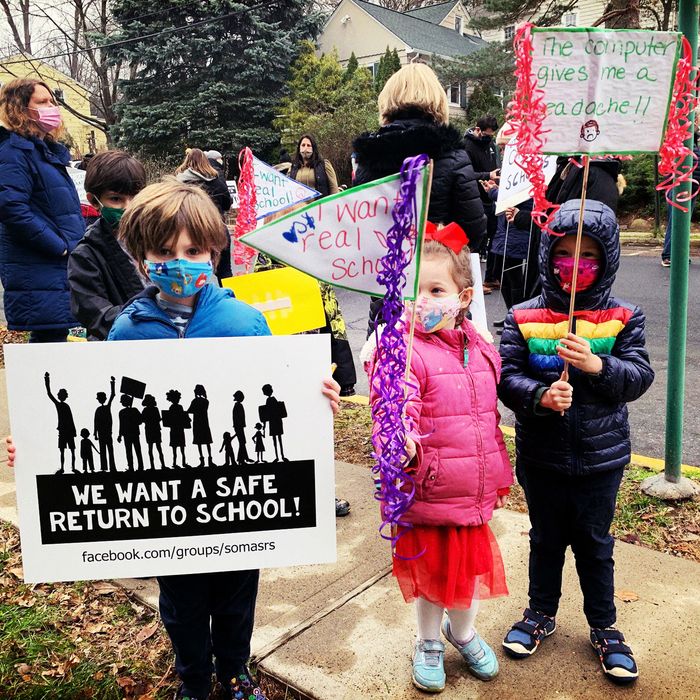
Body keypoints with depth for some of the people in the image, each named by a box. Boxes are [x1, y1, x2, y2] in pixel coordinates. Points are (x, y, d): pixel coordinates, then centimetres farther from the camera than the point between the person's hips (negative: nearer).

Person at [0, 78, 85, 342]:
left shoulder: (49, 150, 19)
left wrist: (78, 245, 13)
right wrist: (60, 246, -19)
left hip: (62, 268, 9)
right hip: (38, 270, -9)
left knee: (56, 336, 12)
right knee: (49, 338, -7)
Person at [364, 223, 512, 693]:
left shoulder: (482, 350, 3)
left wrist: (500, 477, 19)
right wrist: (402, 443, -50)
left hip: (476, 494, 5)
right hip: (426, 494, -5)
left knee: (472, 567, 21)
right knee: (429, 570, 15)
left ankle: (462, 631, 51)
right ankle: (429, 642, 44)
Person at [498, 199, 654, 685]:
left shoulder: (623, 318, -4)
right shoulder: (525, 317, -6)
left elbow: (639, 377, -10)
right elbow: (507, 376, -10)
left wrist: (598, 365, -27)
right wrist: (539, 395, -29)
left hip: (601, 457, 0)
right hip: (541, 457, 0)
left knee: (595, 543, 15)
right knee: (547, 538, 19)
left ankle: (604, 628, 36)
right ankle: (541, 614, 40)